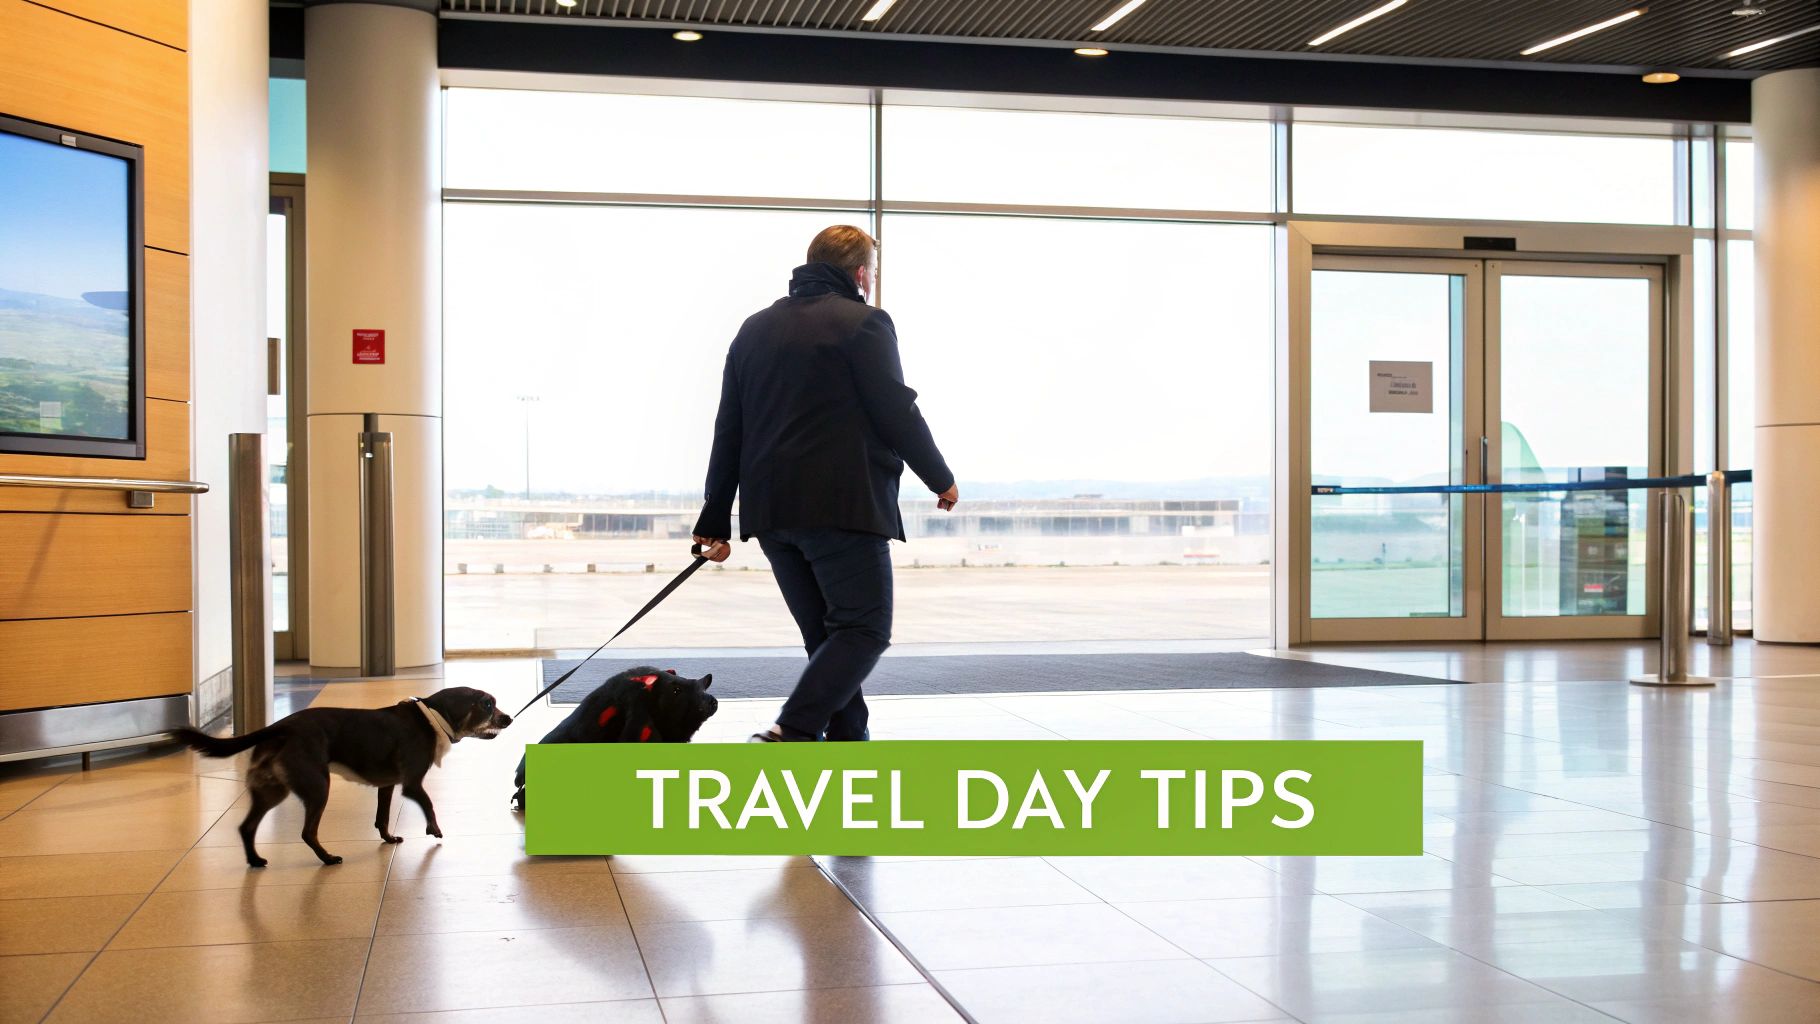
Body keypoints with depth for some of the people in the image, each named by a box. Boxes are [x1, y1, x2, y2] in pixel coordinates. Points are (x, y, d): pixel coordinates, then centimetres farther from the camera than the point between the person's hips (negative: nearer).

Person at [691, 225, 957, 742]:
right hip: (844, 506, -7)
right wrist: (941, 478, 9)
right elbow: (898, 414, -7)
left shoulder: (755, 328, 19)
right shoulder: (863, 323, -2)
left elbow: (728, 430, 17)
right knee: (863, 630, -4)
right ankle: (790, 734, -20)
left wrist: (715, 519, 17)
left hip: (770, 508, 7)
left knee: (826, 636, 14)